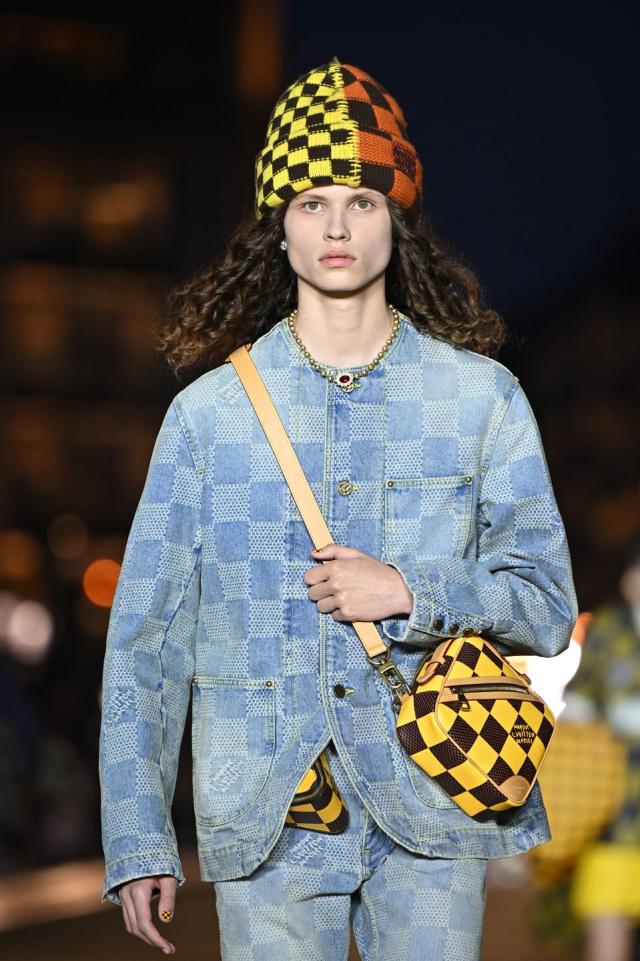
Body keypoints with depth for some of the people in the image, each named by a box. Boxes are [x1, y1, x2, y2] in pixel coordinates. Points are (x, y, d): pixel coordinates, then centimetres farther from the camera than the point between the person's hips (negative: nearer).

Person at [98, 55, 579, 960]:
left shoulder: (482, 396, 5)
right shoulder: (209, 409, 5)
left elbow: (547, 607, 4)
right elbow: (146, 636, 5)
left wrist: (412, 594, -14)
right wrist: (138, 840, -1)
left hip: (429, 817, 0)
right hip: (266, 822, 0)